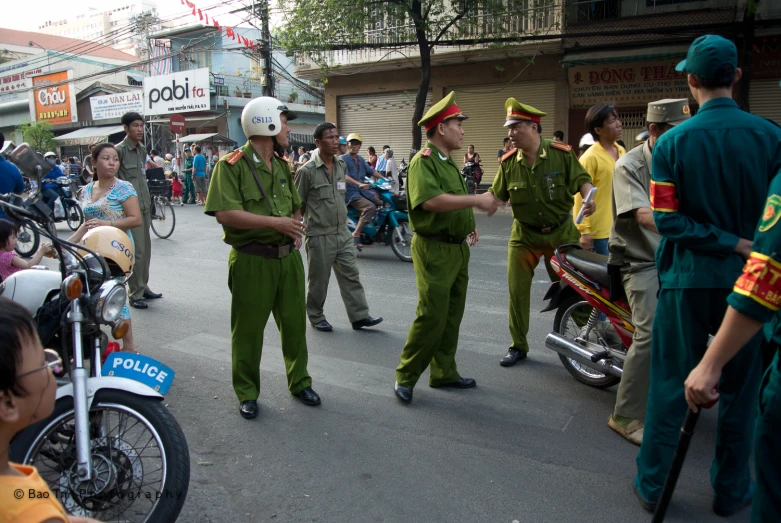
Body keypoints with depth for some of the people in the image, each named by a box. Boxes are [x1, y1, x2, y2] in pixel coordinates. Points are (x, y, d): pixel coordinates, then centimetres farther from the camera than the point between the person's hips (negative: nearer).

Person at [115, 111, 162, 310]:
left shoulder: (142, 150, 13)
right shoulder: (119, 150, -10)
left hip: (144, 207, 8)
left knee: (146, 250, 12)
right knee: (136, 251, -6)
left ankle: (144, 287, 23)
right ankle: (135, 294, 2)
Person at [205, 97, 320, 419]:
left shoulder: (282, 164, 15)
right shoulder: (232, 164, -10)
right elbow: (224, 212, -20)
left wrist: (296, 230, 5)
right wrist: (274, 222, -23)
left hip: (287, 257, 7)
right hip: (252, 260, -6)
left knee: (294, 322, 12)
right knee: (248, 329, 6)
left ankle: (299, 382, 30)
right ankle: (247, 393, 22)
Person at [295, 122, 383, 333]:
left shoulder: (342, 166, 6)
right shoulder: (307, 171, -13)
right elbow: (298, 205, -5)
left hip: (343, 233, 6)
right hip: (319, 236, -5)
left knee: (351, 275, 6)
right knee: (318, 280, 7)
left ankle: (359, 316, 12)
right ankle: (316, 316, 24)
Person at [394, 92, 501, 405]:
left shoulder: (449, 162, 18)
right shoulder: (423, 161, -13)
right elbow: (430, 200, -29)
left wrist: (469, 226, 12)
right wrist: (476, 199, -28)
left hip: (458, 249, 9)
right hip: (435, 249, -9)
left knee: (452, 316, 13)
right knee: (431, 316, -8)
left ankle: (444, 373, 25)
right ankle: (405, 377, 6)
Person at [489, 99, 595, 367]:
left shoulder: (562, 153, -12)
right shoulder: (508, 162, -6)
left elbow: (582, 179, -8)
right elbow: (496, 195, -3)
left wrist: (589, 199, -28)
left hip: (561, 233, -2)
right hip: (524, 236, 2)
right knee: (517, 291, 3)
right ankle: (518, 346, 19)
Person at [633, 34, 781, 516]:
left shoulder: (671, 142, -7)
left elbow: (668, 219, -13)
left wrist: (734, 244, -8)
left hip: (687, 280, 0)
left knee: (671, 385, 10)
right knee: (740, 389, 15)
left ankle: (651, 485, 21)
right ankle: (731, 491, 29)